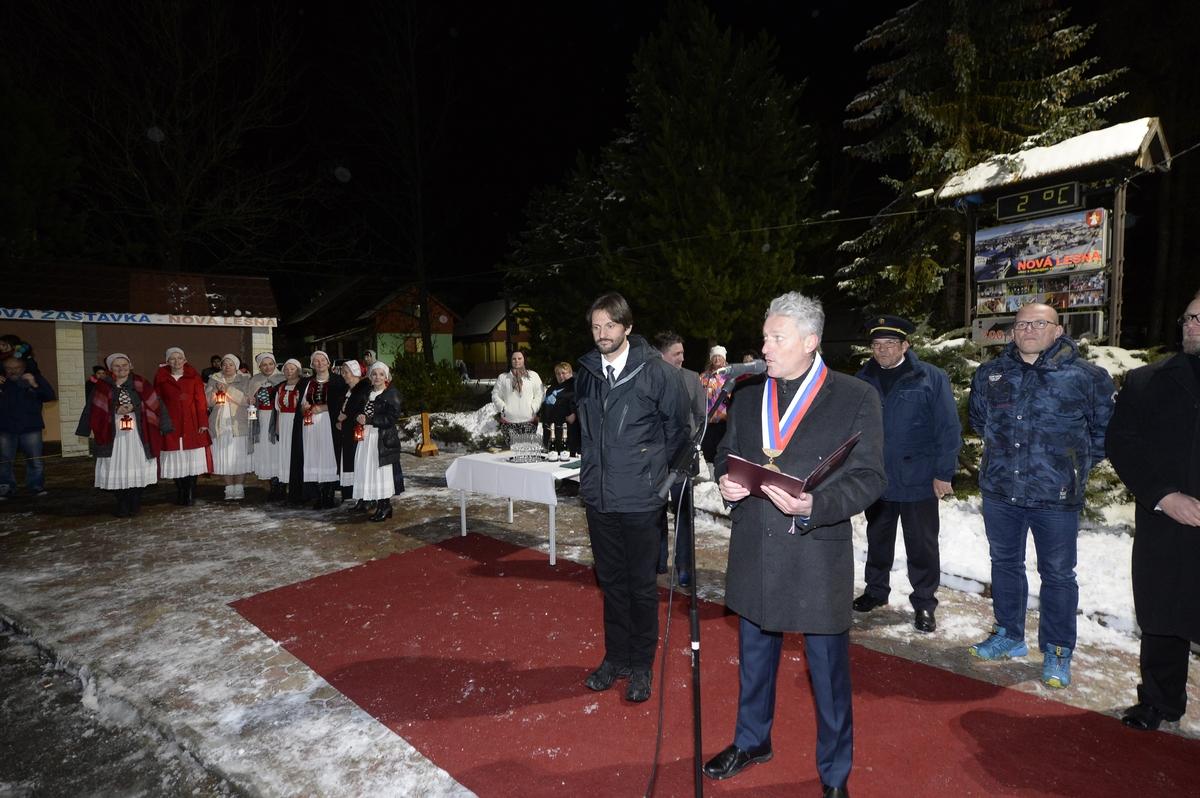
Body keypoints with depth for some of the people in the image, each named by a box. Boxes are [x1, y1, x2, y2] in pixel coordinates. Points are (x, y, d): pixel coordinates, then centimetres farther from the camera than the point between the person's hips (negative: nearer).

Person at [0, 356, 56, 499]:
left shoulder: (36, 379, 3)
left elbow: (50, 396, -6)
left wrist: (35, 385, -22)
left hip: (30, 428, -1)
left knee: (35, 460, 2)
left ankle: (36, 486, 13)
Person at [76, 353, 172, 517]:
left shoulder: (141, 384, 4)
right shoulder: (103, 387, 6)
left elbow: (154, 405, 2)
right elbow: (94, 411, 4)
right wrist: (116, 410, -7)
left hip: (137, 435, 0)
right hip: (113, 436, 1)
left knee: (137, 467, 1)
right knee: (117, 470, -2)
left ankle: (135, 503, 13)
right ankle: (122, 505, 10)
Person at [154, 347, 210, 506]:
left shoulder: (194, 377, 5)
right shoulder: (161, 379, 8)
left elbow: (201, 401, 1)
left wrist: (203, 423, -5)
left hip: (192, 424, -1)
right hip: (171, 425, 1)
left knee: (192, 460, 0)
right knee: (175, 461, 4)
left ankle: (190, 495, 8)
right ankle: (180, 495, 14)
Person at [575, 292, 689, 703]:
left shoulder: (656, 372, -10)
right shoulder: (586, 373, 4)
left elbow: (678, 429, 0)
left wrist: (652, 468, 4)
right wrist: (596, 468, 13)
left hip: (640, 498, -4)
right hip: (598, 495, 4)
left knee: (642, 584, 8)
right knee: (611, 581, 16)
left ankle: (641, 665, 26)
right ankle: (615, 657, 32)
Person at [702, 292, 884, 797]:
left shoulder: (856, 398, -8)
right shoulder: (748, 395, 6)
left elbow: (869, 478, -10)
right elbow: (726, 452, 15)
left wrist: (814, 505, -25)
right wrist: (726, 481, -8)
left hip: (818, 558, -4)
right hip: (754, 552, 5)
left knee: (828, 670, 11)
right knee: (754, 656, 22)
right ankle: (752, 740, 47)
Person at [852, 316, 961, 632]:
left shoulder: (931, 378, -8)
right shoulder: (863, 380, 4)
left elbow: (948, 429, -8)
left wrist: (944, 474, -10)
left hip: (918, 482, -3)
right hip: (875, 479, 4)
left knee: (922, 546, 9)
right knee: (877, 540, 18)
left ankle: (924, 603, 25)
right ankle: (876, 590, 36)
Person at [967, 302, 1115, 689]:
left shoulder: (1087, 377, -5)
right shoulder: (990, 374, 5)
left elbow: (1106, 429, 6)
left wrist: (1078, 463, 5)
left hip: (1056, 497, -3)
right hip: (999, 491, 4)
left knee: (1057, 574, 7)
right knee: (1005, 563, 16)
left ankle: (1057, 652, 23)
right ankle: (1009, 636, 32)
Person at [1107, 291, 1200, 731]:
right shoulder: (1148, 382, 5)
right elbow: (1121, 444, 1)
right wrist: (1163, 496, -11)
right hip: (1165, 527, 1)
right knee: (1161, 621, 13)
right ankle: (1160, 700, 29)